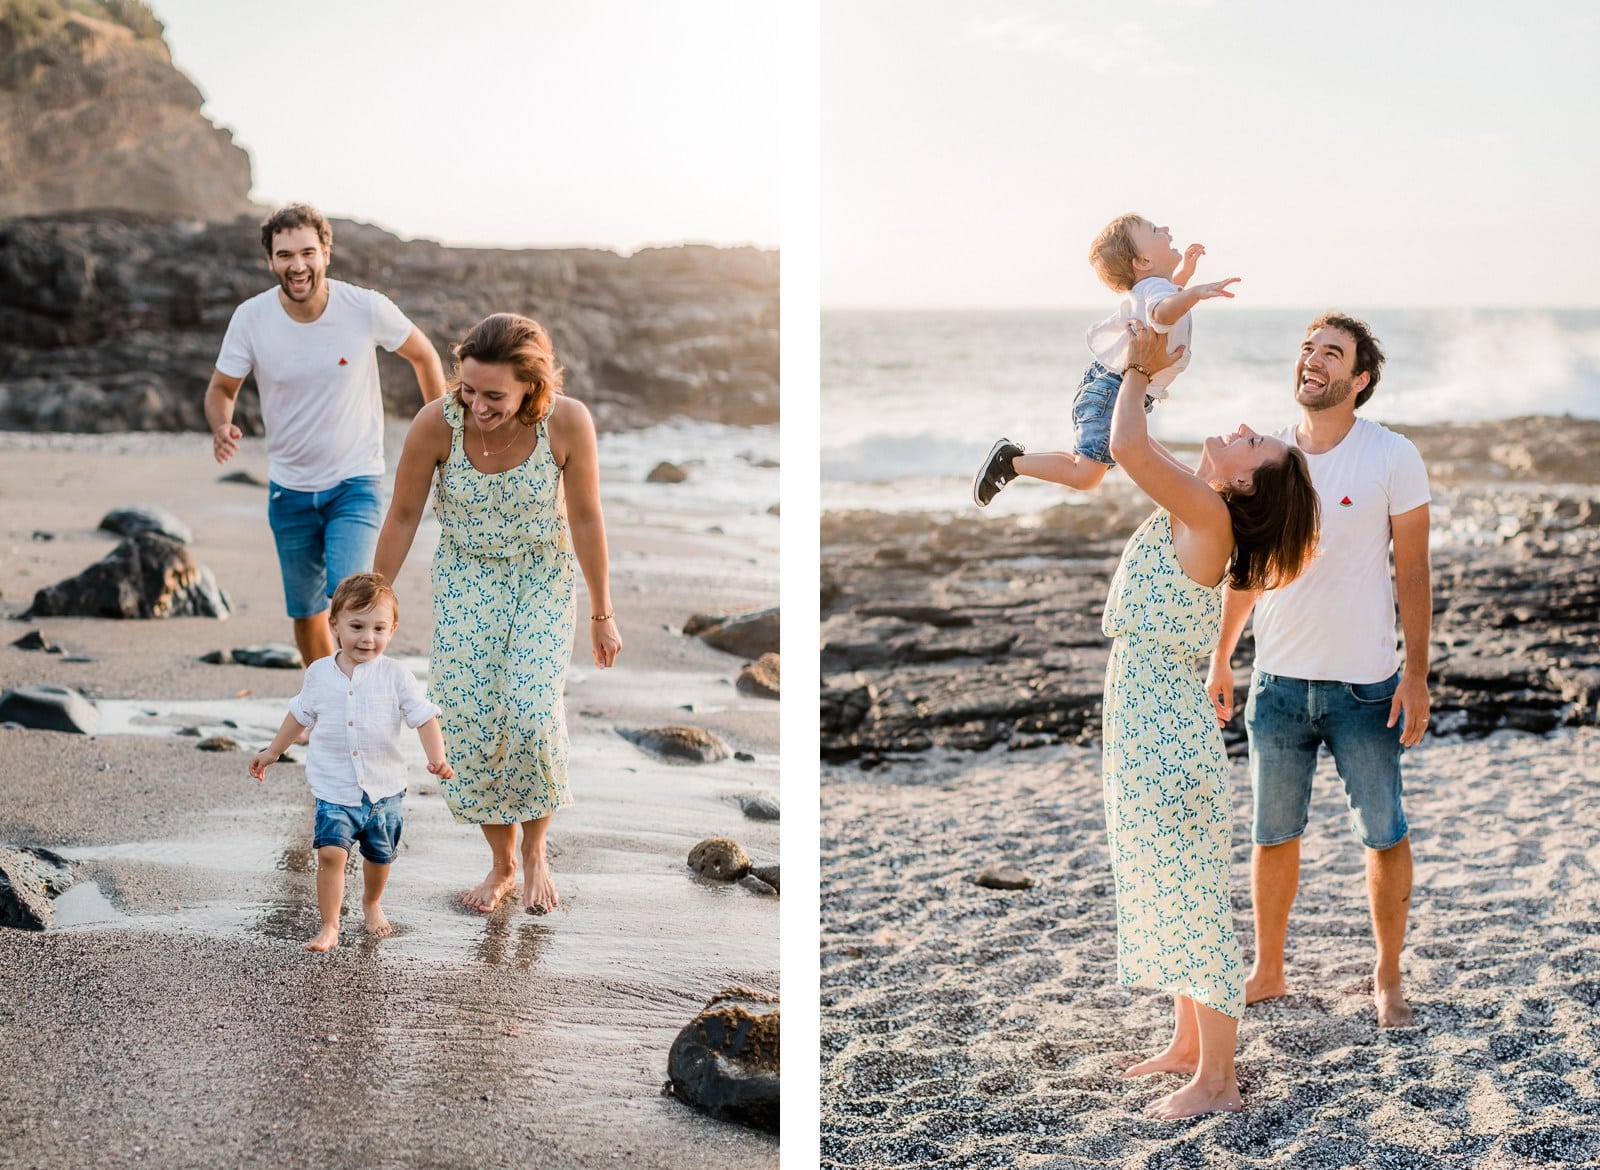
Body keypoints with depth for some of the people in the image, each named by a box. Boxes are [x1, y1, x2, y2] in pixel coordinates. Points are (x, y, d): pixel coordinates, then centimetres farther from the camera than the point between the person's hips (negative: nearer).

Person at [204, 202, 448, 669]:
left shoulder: (366, 308, -15)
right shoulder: (251, 318, -12)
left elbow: (423, 356, 2)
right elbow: (221, 388, -1)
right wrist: (221, 427, -24)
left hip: (355, 484, -3)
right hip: (289, 490, 3)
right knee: (305, 611, 15)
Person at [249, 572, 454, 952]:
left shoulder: (395, 676, -8)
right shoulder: (319, 674, -1)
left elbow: (424, 717, -8)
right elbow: (300, 714, 15)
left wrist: (437, 758, -24)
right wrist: (272, 752, 24)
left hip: (383, 790, 0)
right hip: (334, 791, 0)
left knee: (379, 856, 16)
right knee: (331, 852, -17)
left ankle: (372, 905, 44)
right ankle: (329, 927, -8)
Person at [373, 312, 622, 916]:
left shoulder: (568, 423, -26)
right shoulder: (437, 423, -25)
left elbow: (585, 517, -11)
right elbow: (403, 516, -9)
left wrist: (601, 613, -2)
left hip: (543, 578, -1)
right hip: (465, 578, 1)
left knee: (533, 712, -16)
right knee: (472, 722, -3)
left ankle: (535, 850, 11)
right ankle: (502, 863, 20)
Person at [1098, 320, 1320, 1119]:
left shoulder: (1207, 517, -18)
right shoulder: (1187, 512, 7)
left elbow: (1127, 448, -25)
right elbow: (1131, 450, 22)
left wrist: (1139, 371, -13)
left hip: (1168, 740, -10)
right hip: (1145, 732, 10)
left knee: (1192, 902, -1)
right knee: (1169, 896, 20)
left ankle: (1217, 1080, 8)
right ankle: (1188, 1046, 34)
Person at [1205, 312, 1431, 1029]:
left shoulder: (1392, 459, -6)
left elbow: (1412, 573, -4)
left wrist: (1417, 674, -9)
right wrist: (1221, 658, 13)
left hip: (1365, 685, -3)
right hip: (1277, 680, 3)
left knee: (1384, 835, 5)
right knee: (1273, 834, 11)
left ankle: (1388, 980, 21)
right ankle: (1267, 973, 25)